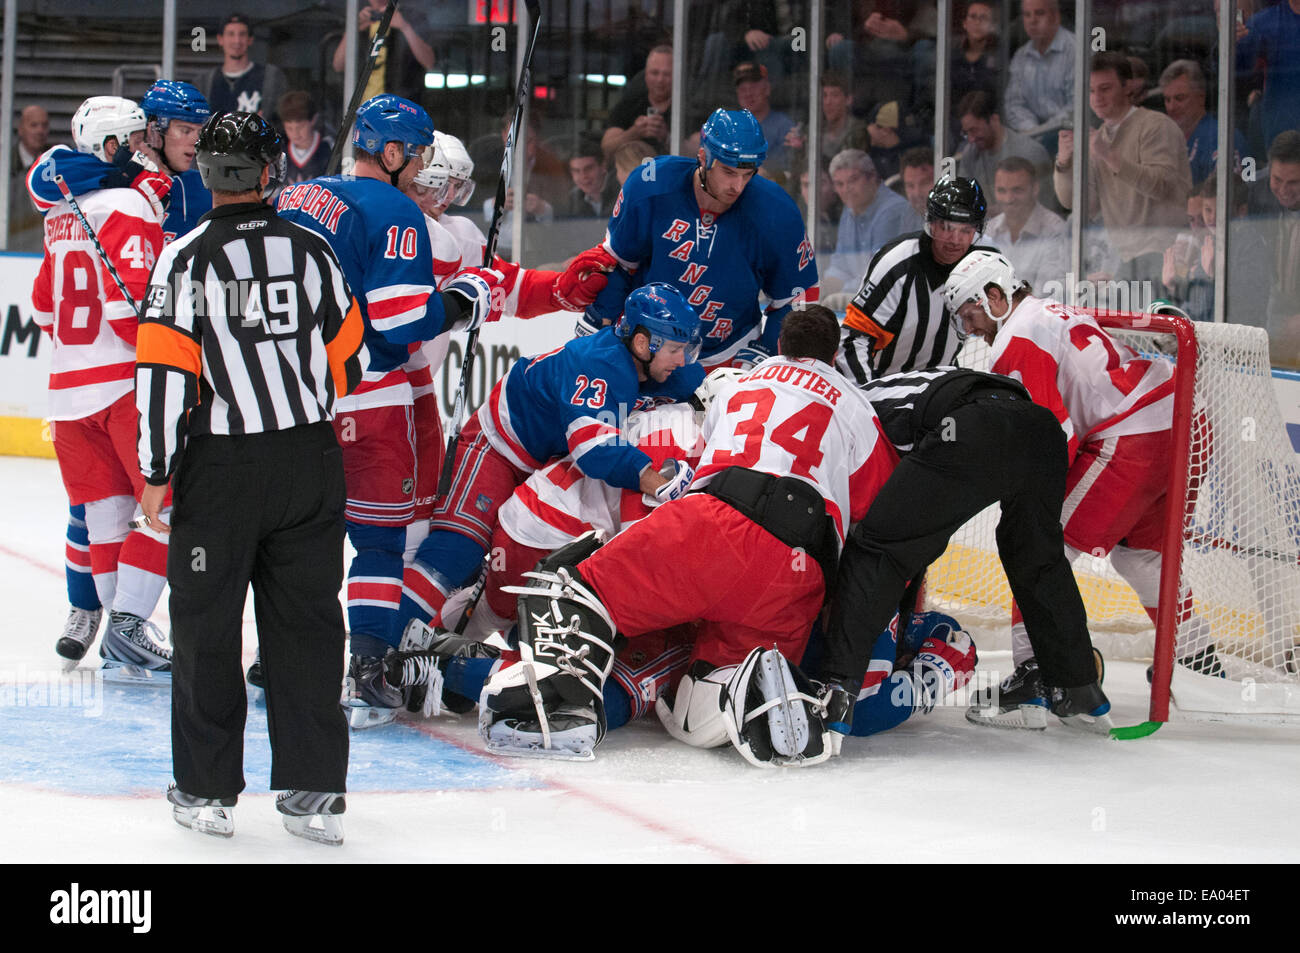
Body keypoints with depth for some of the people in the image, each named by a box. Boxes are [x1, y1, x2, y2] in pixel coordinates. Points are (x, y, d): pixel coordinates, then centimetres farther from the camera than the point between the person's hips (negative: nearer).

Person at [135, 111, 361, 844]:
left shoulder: (189, 259, -10)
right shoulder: (313, 250, 3)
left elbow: (165, 372, -13)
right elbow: (346, 358, 11)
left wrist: (158, 473, -5)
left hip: (222, 468, -3)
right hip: (311, 465, 4)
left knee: (208, 625, 7)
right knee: (307, 620, 8)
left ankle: (209, 790, 12)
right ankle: (315, 792, 8)